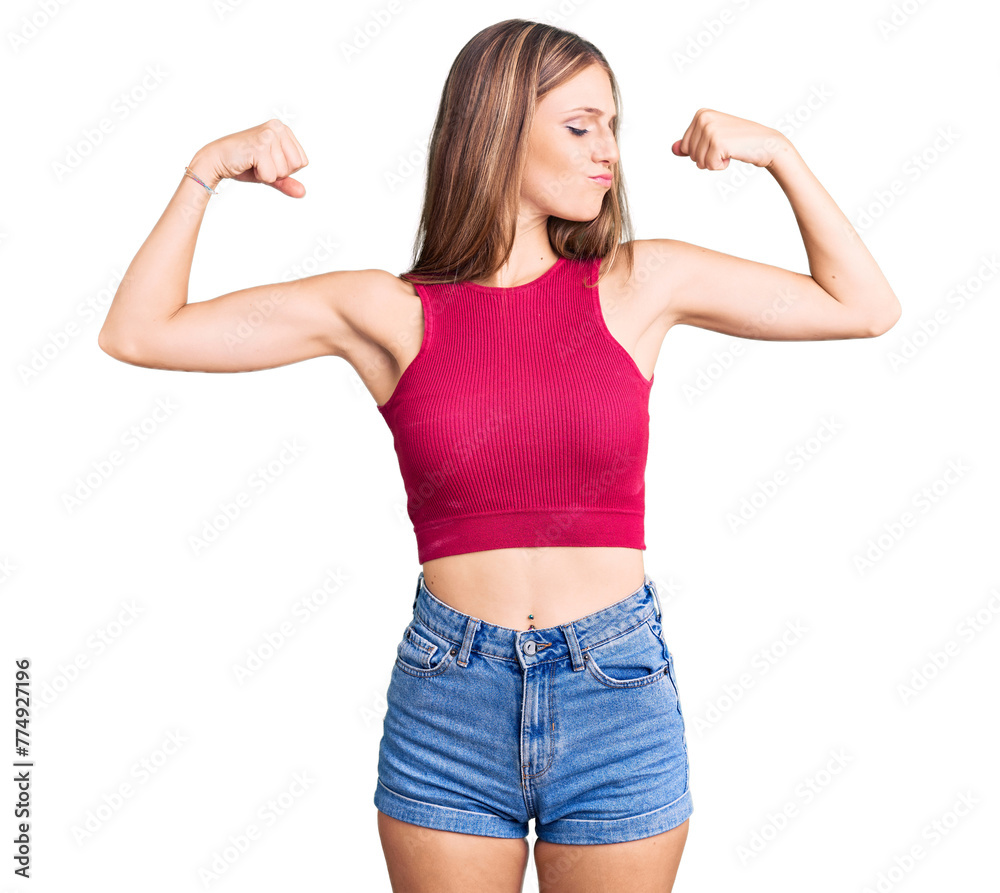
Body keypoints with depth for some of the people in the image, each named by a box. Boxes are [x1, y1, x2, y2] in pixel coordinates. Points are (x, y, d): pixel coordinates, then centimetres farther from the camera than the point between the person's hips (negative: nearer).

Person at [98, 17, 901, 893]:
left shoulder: (641, 284, 2)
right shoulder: (389, 313, -1)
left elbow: (867, 308, 8)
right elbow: (136, 333, 0)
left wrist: (778, 152, 1)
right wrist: (207, 170, -8)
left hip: (620, 696, 1)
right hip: (447, 700, 0)